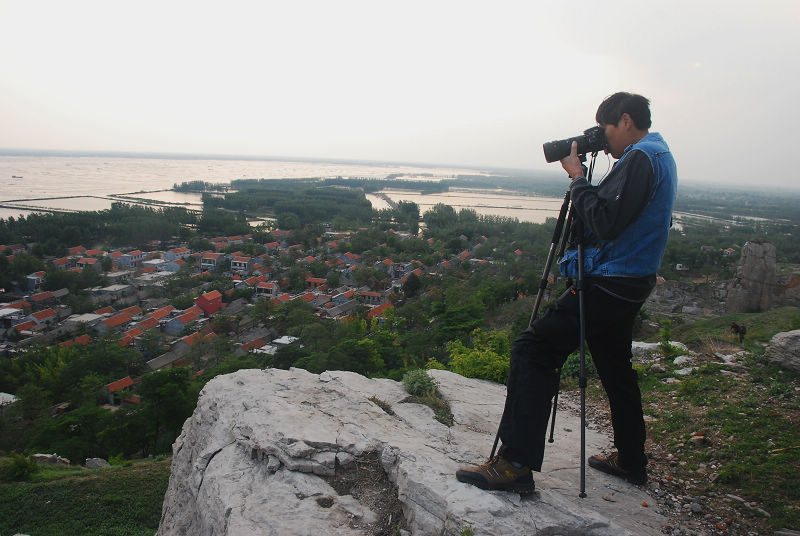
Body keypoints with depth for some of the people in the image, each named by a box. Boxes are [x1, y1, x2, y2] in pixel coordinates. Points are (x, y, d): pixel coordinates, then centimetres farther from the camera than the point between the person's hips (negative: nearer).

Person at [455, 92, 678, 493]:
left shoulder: (639, 159, -14)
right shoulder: (661, 156, 19)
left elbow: (604, 222, -23)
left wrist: (577, 178, -12)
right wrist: (583, 182, 12)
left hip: (607, 284, -11)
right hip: (630, 286, 11)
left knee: (533, 349, -15)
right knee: (614, 367, 20)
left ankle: (515, 464, -16)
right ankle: (630, 461, 34)